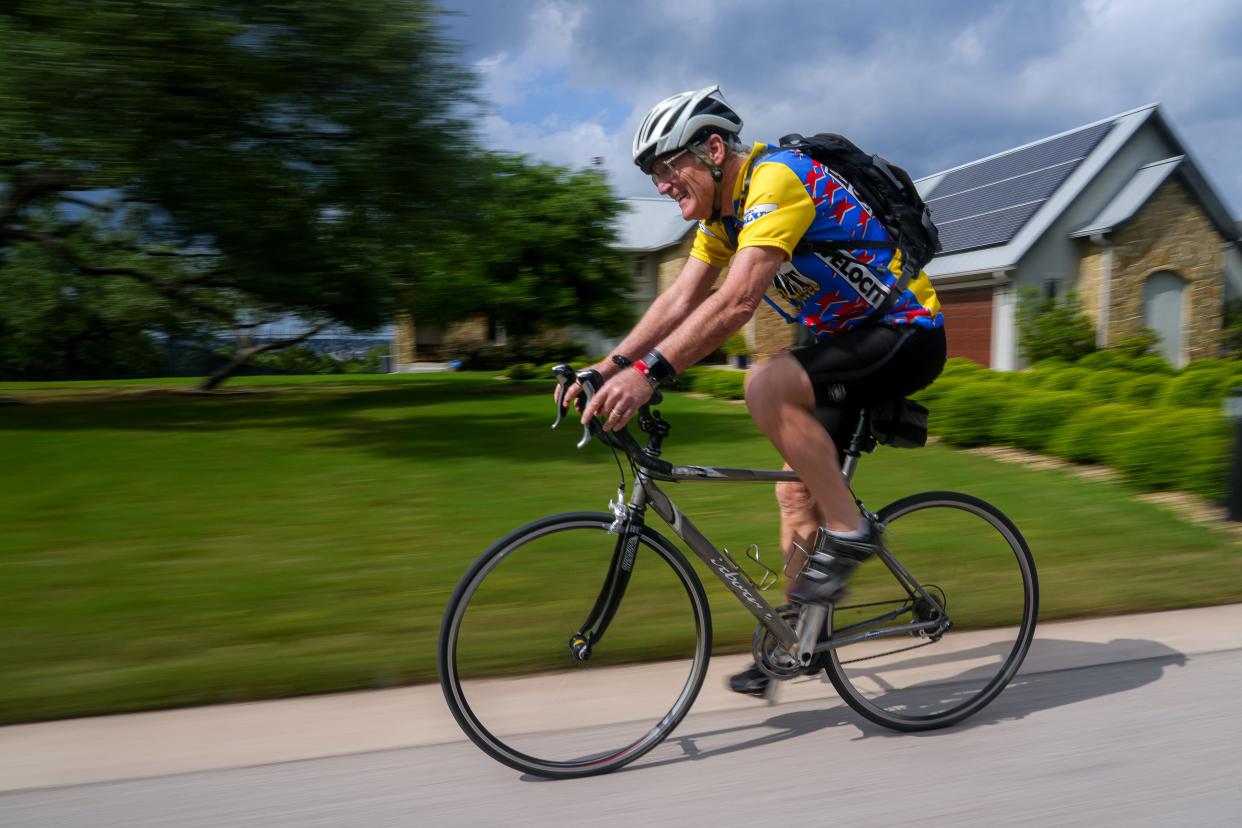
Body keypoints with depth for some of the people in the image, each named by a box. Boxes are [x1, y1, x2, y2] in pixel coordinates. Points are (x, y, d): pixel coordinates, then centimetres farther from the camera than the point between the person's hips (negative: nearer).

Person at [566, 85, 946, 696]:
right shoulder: (722, 208, 7)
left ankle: (848, 530, -14)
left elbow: (737, 301, -35)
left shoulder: (776, 178, -22)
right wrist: (610, 366, -9)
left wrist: (649, 371, -40)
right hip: (850, 338, 9)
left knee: (767, 387, -31)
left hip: (906, 336, -9)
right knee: (797, 487, 6)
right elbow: (680, 300, 2)